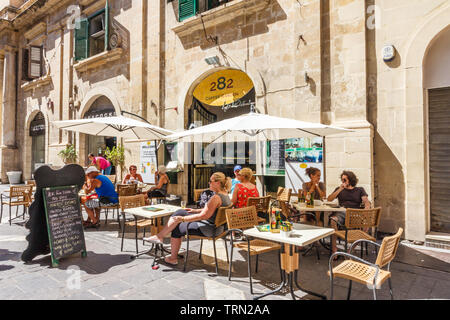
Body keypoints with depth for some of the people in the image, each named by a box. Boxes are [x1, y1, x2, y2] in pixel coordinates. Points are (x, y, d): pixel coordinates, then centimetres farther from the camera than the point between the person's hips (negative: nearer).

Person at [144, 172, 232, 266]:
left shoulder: (216, 197, -26)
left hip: (209, 229, -10)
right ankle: (160, 236, 10)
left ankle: (173, 258, 22)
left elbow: (203, 216, -26)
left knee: (178, 229, 5)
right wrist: (195, 210, 16)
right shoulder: (225, 195, 4)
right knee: (180, 212, 6)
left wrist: (183, 219, -19)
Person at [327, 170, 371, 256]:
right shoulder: (339, 189, 22)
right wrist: (340, 189, -2)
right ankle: (334, 248, -27)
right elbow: (329, 199, 7)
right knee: (333, 220, -34)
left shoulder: (360, 190, 20)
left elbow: (366, 202, 4)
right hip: (342, 213, 0)